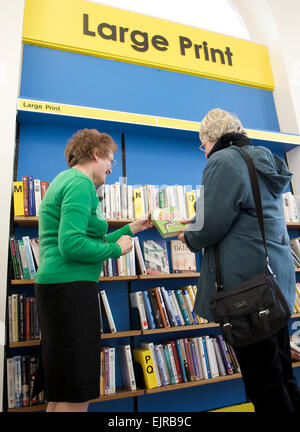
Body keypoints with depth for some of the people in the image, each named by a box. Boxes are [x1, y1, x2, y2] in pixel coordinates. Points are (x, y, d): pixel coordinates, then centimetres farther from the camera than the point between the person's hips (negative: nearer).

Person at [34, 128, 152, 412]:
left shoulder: (67, 180, 20)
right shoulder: (81, 184, -12)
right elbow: (72, 245, -24)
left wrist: (131, 229, 22)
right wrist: (116, 249, -10)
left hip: (58, 287, 11)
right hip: (71, 286, -11)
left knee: (61, 393, 20)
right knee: (76, 397, -1)